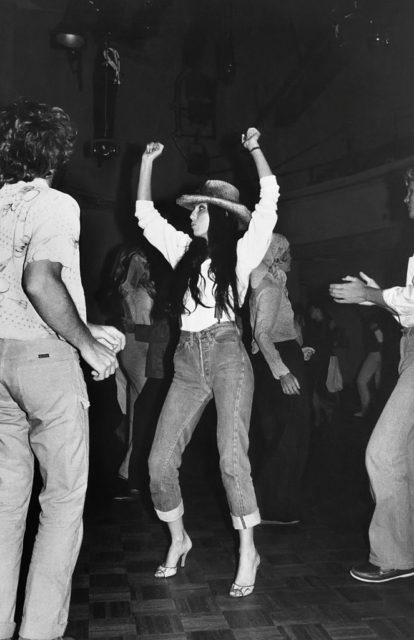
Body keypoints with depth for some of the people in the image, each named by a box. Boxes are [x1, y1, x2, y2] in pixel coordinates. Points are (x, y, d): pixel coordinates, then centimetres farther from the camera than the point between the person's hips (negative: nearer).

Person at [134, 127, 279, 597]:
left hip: (227, 355, -4)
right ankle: (178, 539, 23)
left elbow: (269, 198, -1)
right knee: (160, 461, 0)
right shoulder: (183, 249, 16)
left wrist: (255, 149, 2)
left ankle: (248, 552, 2)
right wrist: (147, 162, 19)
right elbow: (145, 213, 20)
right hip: (187, 361, 5)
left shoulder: (241, 253, 5)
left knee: (232, 457, -15)